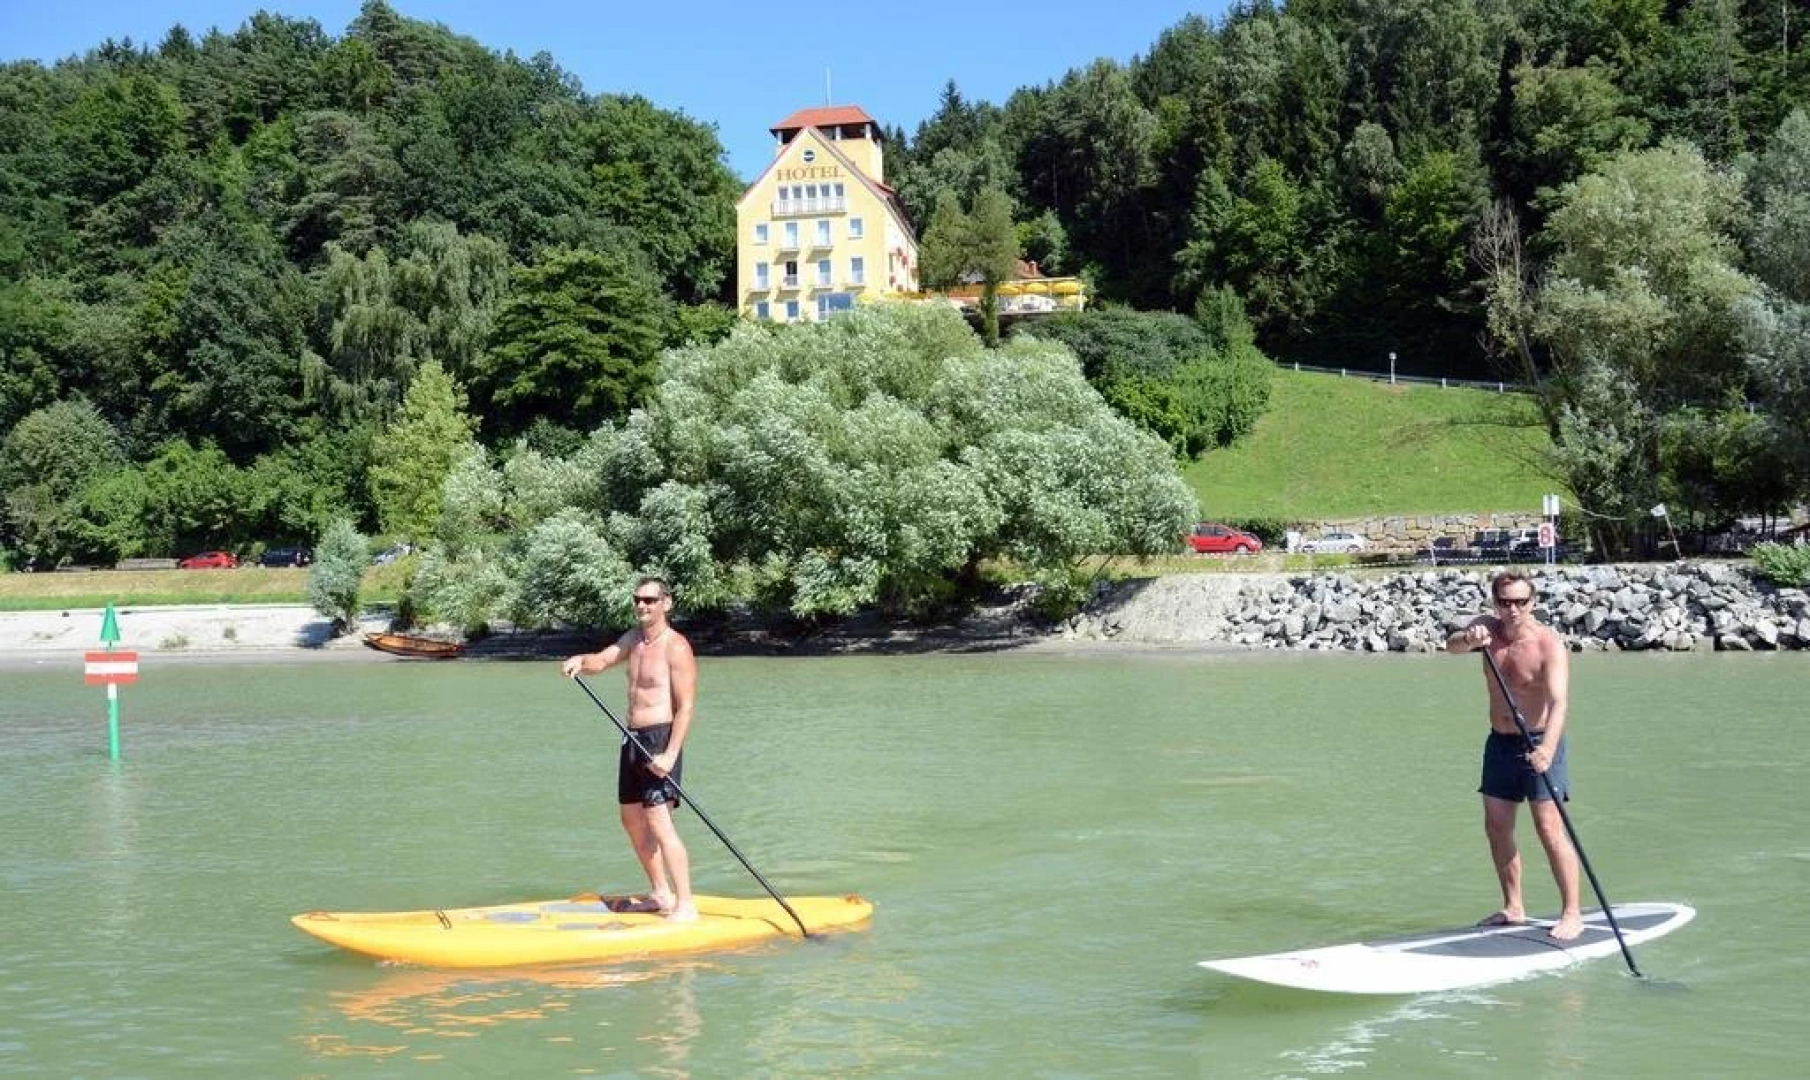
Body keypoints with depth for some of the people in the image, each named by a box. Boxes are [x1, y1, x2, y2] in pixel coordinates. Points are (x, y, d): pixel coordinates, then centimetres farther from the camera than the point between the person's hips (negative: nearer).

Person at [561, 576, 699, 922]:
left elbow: (685, 706, -15)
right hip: (634, 738, 9)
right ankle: (661, 893, 28)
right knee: (632, 819, 15)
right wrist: (580, 661, -15)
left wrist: (670, 755, -23)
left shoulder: (676, 647, -12)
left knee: (658, 822, -15)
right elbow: (601, 660, 9)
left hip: (660, 739, -9)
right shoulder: (634, 638, 14)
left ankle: (685, 905, -13)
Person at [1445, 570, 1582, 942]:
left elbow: (1558, 703, -30)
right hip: (1500, 742, 6)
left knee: (1549, 828, -11)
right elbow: (1451, 645, -19)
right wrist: (1468, 640, -43)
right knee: (1497, 828, 9)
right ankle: (1513, 909, 21)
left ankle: (1572, 914, -5)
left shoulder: (1549, 645, -19)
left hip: (1538, 743, -6)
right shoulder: (1488, 627, -1)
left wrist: (1547, 749, -45)